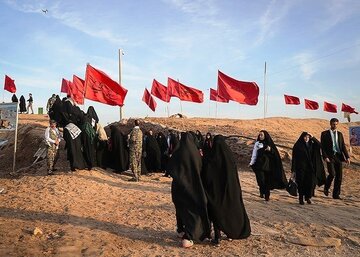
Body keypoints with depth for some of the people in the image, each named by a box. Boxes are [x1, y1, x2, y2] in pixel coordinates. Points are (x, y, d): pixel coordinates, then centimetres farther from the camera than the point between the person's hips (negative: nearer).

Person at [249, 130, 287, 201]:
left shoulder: (269, 143, 6)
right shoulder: (257, 143, 7)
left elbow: (275, 153, 3)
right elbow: (254, 153, 4)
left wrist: (270, 149, -17)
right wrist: (252, 162, -6)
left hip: (268, 164, 0)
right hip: (260, 164, 0)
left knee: (267, 181, 1)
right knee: (261, 179, -14)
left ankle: (267, 195, 13)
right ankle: (262, 192, 7)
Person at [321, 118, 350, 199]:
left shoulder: (340, 134, 15)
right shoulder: (325, 134, 1)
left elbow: (343, 146, 12)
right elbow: (322, 146, -4)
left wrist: (347, 157, 2)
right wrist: (325, 157, -14)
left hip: (338, 157, 5)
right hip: (330, 157, -4)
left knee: (339, 176, 2)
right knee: (332, 174, -17)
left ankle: (336, 194, 12)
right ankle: (326, 188, 10)